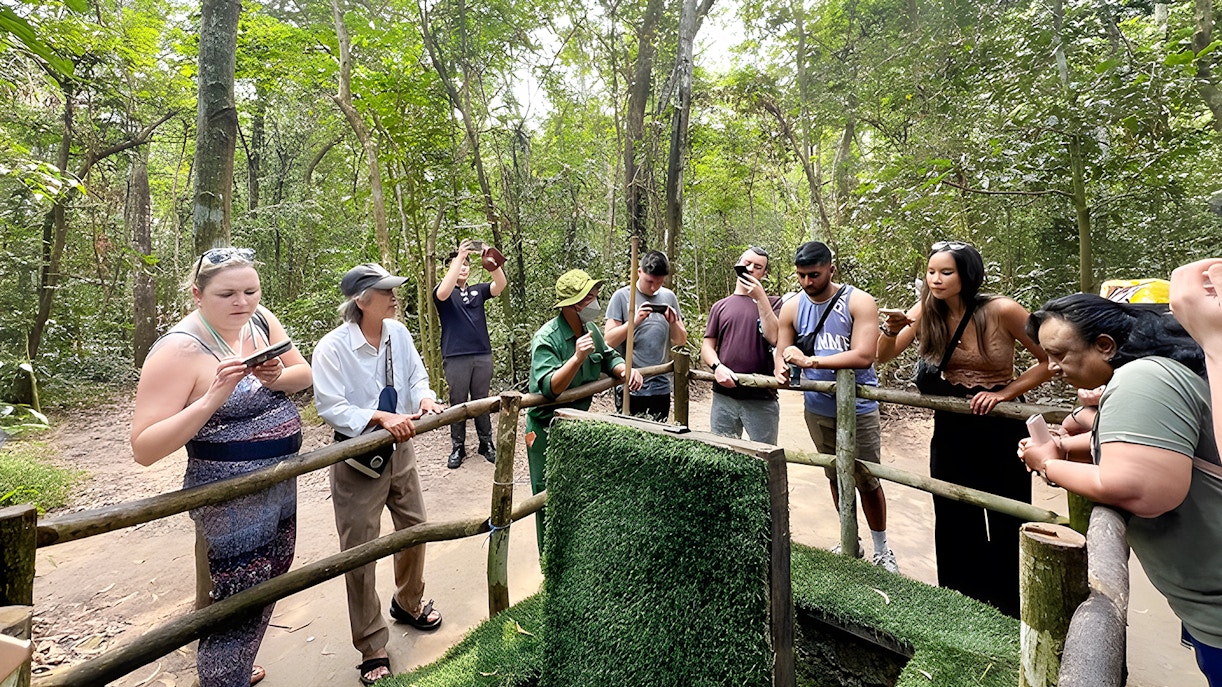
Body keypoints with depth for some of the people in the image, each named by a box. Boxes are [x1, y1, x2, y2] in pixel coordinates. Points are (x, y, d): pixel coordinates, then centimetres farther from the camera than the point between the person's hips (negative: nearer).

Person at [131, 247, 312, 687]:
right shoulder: (178, 350, -21)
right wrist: (212, 397, -34)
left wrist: (277, 376, -19)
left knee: (266, 590, 24)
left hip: (281, 486, 8)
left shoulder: (260, 320, -3)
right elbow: (144, 449, -23)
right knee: (238, 607, 4)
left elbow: (305, 374, 3)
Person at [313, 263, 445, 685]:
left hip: (400, 449, 6)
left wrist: (424, 397, -18)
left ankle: (408, 603, 48)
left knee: (414, 528, 19)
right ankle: (372, 650, 24)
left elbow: (416, 376, 4)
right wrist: (380, 417, -33)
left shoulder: (398, 333, -4)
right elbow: (330, 407, -21)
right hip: (357, 458, -5)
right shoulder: (333, 347, -20)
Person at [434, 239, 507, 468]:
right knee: (457, 403, 4)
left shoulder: (478, 291, 11)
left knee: (482, 402, 11)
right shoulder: (445, 293, 2)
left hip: (483, 355, 3)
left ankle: (486, 443, 20)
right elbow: (443, 292, -24)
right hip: (456, 357, -3)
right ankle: (457, 447, 14)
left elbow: (500, 285, -7)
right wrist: (459, 256, -28)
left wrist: (492, 262, -28)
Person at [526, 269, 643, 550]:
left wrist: (626, 370, -10)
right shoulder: (546, 338, -24)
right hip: (547, 429, -7)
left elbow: (609, 357, 11)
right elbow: (550, 387, -33)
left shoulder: (590, 329, -2)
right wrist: (578, 357, -44)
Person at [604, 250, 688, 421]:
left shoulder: (669, 297, 8)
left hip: (661, 387, 4)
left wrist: (673, 323, -9)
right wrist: (634, 321, -21)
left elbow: (681, 341, 10)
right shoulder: (621, 296, -2)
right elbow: (609, 340, -8)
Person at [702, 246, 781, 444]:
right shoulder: (721, 306, 13)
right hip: (724, 395, 2)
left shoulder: (772, 303, 6)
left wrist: (760, 297, -10)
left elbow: (775, 338, -10)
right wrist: (717, 366, -11)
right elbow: (707, 346, 10)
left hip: (762, 398, -2)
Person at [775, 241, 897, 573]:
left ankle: (881, 550, 24)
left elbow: (863, 356, -23)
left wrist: (810, 361, -30)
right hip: (818, 409, 4)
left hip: (858, 408, -4)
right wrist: (782, 370, -21)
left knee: (867, 480, 4)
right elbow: (783, 353, 3)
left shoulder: (859, 302, -13)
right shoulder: (792, 308, 0)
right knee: (835, 477, 16)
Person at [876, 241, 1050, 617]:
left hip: (1000, 427, -4)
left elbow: (1051, 360, -9)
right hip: (950, 429, 4)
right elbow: (883, 357, -3)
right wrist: (892, 328, -22)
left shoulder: (1000, 310, -17)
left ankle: (1008, 611, 27)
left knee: (1006, 527, 8)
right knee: (953, 524, 13)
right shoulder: (927, 311, -5)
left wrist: (1005, 392, -18)